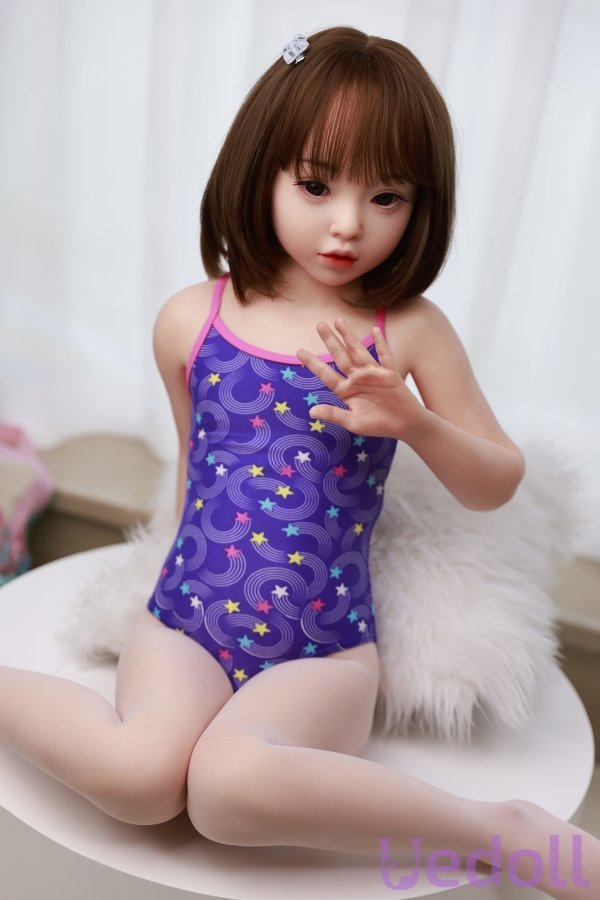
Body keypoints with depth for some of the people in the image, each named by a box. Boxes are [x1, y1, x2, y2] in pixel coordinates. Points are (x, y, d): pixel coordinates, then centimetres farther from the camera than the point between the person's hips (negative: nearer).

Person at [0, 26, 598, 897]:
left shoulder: (409, 330, -4)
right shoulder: (190, 320, -1)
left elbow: (498, 483, 2)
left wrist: (411, 420, -16)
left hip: (326, 645, -1)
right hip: (187, 618, 2)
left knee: (230, 784, -30)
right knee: (141, 776, -27)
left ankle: (507, 830, -13)